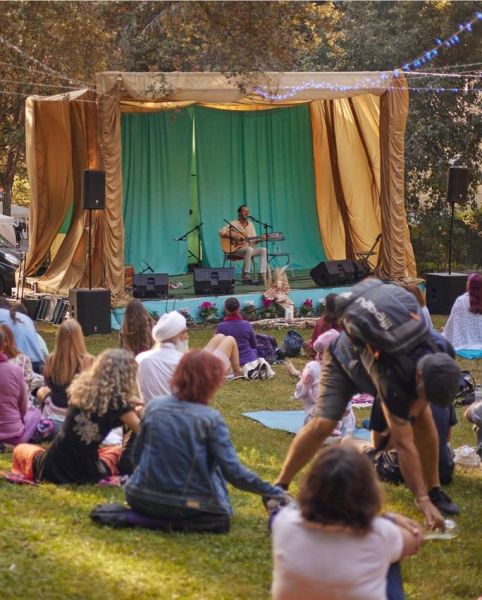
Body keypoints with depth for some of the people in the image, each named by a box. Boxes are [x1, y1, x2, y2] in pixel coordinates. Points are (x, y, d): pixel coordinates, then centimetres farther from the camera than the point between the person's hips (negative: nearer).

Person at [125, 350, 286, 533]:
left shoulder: (154, 406, -1)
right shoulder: (210, 419, -12)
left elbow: (138, 455, 11)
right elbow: (234, 472, -15)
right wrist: (275, 493, -7)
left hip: (143, 501, 4)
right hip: (191, 508, -4)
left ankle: (157, 520, 6)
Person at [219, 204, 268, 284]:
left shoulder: (250, 225, 15)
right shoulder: (234, 224, -3)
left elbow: (254, 240, 13)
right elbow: (221, 232, -15)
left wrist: (260, 239, -9)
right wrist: (234, 236, -22)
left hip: (249, 248, 6)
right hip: (235, 249, -6)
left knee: (263, 250, -18)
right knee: (249, 249, -37)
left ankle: (262, 276, -26)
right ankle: (246, 275, -30)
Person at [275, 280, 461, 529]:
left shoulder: (442, 352, -30)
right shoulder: (392, 377, -47)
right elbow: (404, 444, -43)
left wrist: (419, 403, -21)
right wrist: (422, 502, -43)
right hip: (344, 360, -6)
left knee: (423, 417, -13)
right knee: (322, 424, -22)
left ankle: (435, 490, -1)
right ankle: (279, 487, -7)